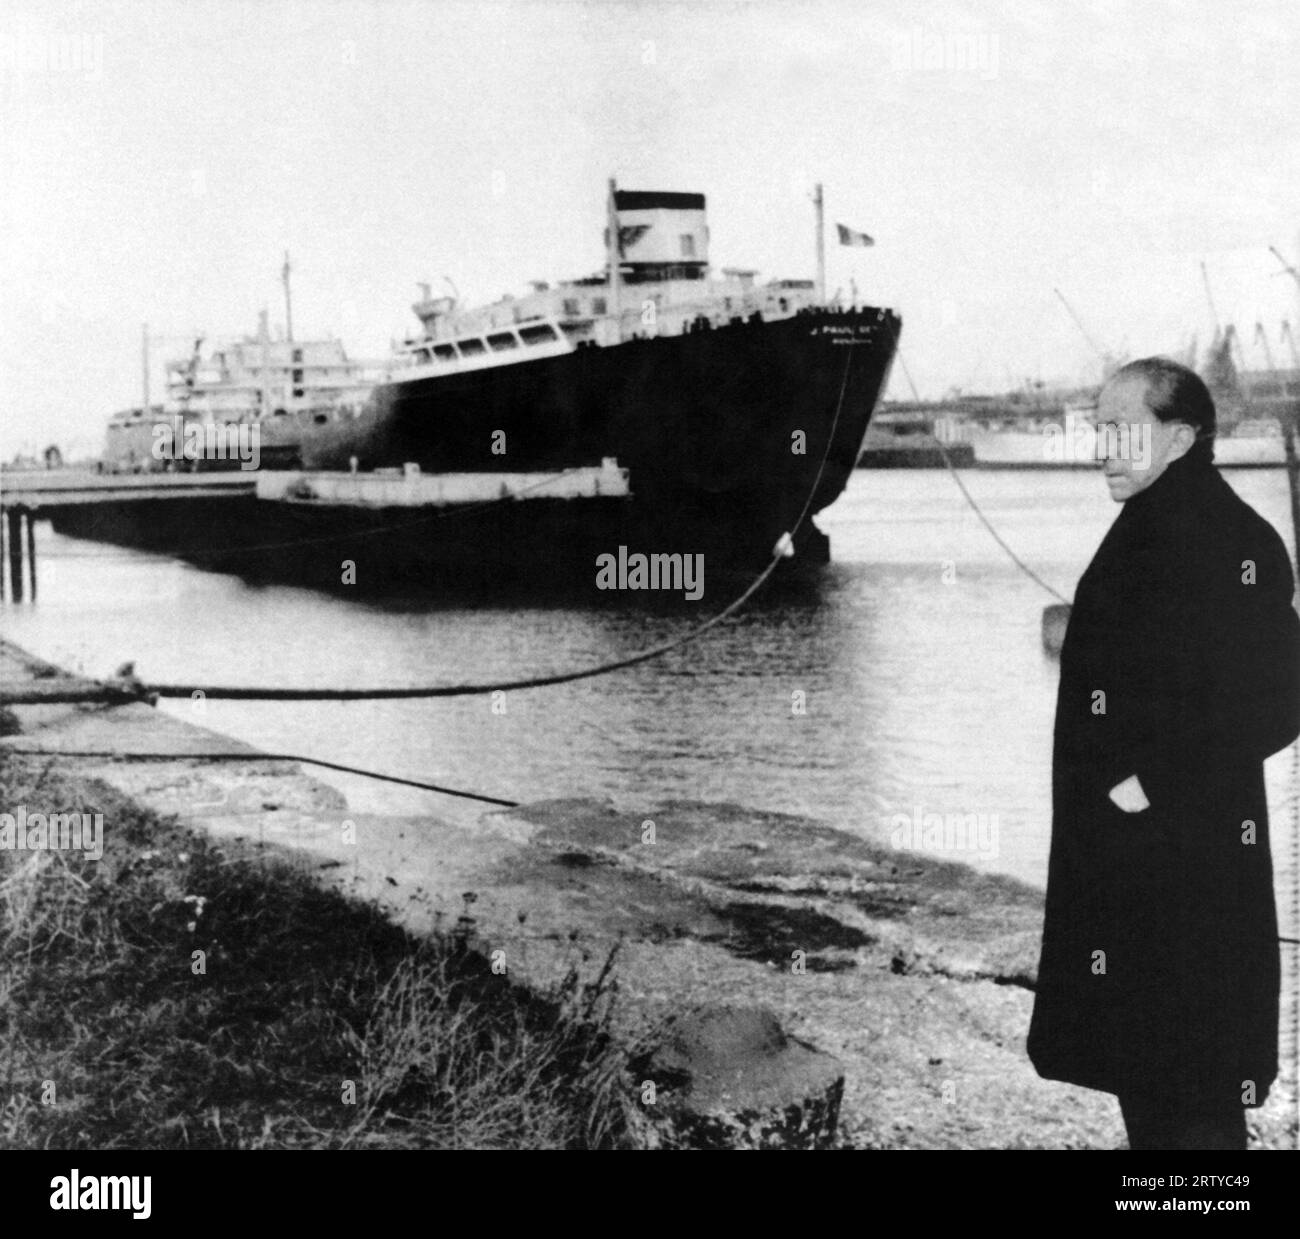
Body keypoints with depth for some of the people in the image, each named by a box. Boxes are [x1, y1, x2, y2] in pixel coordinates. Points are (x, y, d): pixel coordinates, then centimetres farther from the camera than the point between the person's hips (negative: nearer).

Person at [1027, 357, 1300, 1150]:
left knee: (1191, 1100, -1)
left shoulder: (1222, 538, -16)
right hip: (1125, 856, 9)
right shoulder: (1148, 529, 13)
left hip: (1183, 858, -9)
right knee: (1145, 1072, 17)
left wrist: (1154, 783, -19)